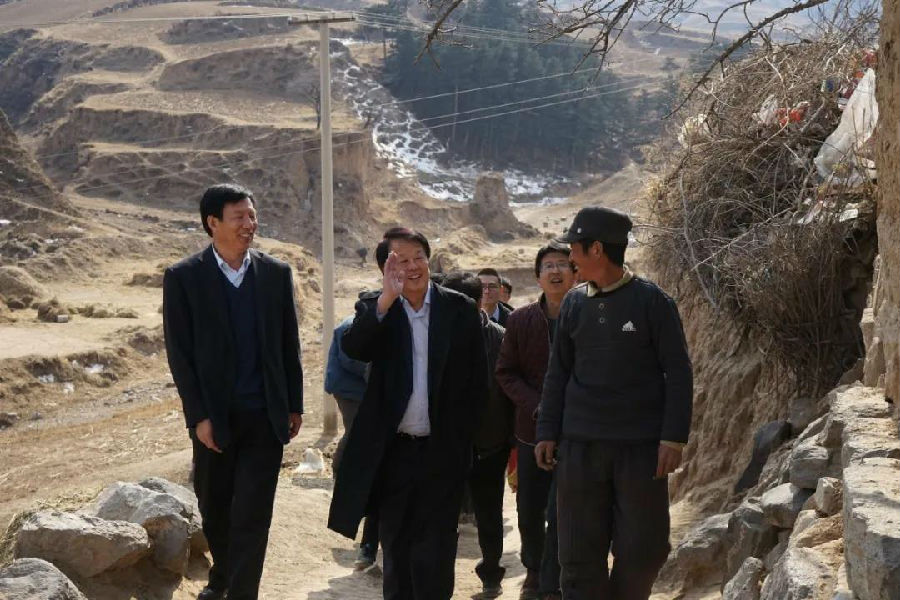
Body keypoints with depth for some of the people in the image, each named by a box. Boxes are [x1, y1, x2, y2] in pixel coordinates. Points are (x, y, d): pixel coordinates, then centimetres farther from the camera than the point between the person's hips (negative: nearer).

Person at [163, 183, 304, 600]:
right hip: (215, 418, 0)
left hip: (265, 417, 1)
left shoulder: (275, 273, 3)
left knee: (252, 516, -1)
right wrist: (199, 416, -11)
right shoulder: (183, 277, -5)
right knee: (214, 510, 15)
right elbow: (179, 353, -6)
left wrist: (294, 406, 6)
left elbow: (289, 344, 8)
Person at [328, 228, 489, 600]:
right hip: (393, 451, 1)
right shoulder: (374, 307, 0)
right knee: (396, 550, 14)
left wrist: (463, 434, 2)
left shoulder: (460, 309, -1)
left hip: (443, 452, -1)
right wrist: (386, 298, -31)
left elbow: (477, 380, 5)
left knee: (434, 555, 1)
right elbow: (353, 349, -21)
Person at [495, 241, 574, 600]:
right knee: (529, 511, 14)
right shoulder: (521, 321, -1)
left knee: (560, 514, -6)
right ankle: (533, 570, 37)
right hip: (532, 432, 3)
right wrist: (537, 407, -11)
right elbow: (506, 372, 2)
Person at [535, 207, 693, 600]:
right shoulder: (574, 303, 7)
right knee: (580, 554, 2)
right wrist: (547, 432, 7)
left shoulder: (651, 301, -4)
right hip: (581, 445, 3)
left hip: (641, 447, -3)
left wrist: (674, 437, -10)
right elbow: (558, 373, 12)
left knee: (642, 551, 1)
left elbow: (678, 373, -4)